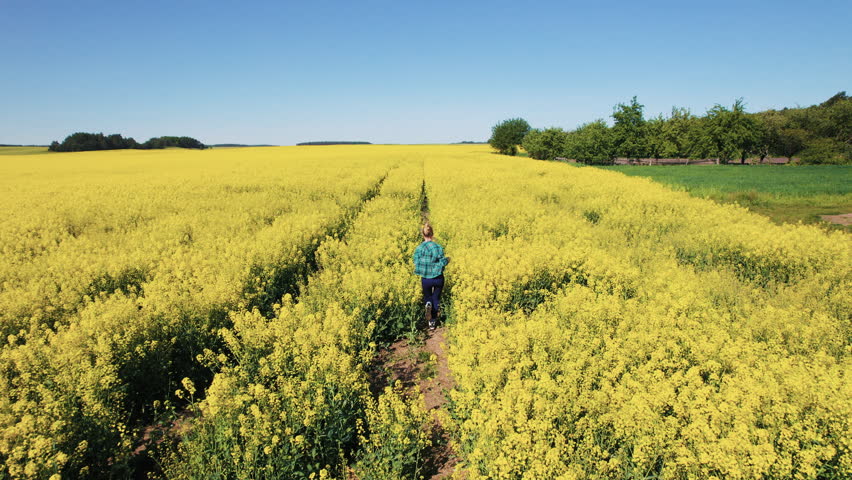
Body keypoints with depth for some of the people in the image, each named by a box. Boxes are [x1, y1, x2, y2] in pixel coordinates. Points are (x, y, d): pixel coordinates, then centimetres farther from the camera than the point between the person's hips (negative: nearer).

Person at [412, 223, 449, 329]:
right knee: (436, 298, 21)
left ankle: (428, 305, -12)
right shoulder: (438, 247, -13)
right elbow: (441, 264, -14)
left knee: (427, 297, 23)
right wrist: (446, 260, 7)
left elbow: (417, 265, -8)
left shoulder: (419, 248, -9)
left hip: (425, 279, 1)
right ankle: (433, 322, 21)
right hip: (438, 278, 0)